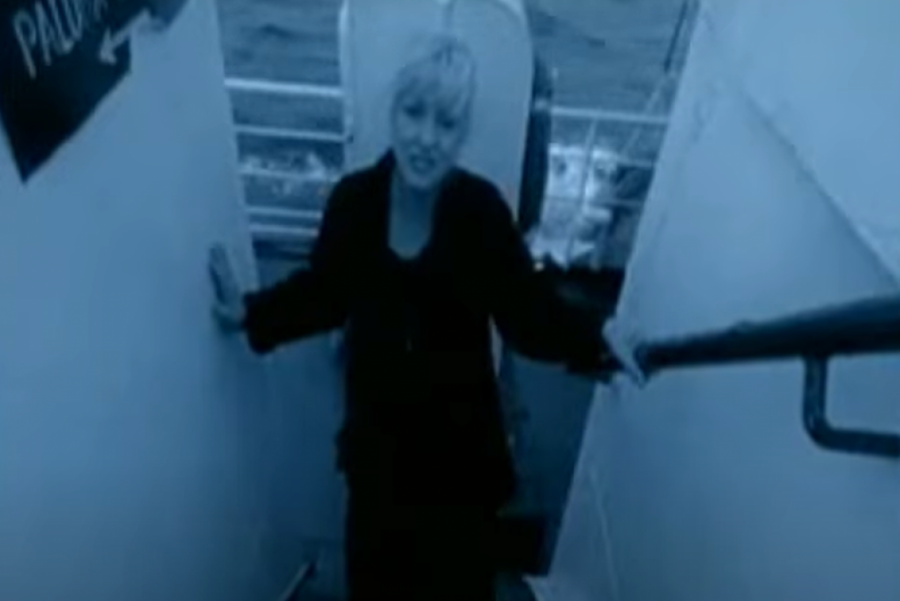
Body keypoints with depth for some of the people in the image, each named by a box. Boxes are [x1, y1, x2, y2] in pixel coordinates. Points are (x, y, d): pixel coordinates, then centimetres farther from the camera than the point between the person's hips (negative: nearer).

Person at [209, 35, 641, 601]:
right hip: (378, 433, 2)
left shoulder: (482, 210, -19)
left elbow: (527, 311, -12)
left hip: (459, 438, -2)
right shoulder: (355, 198, -13)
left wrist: (595, 344, -21)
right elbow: (324, 292, 2)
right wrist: (251, 311, -5)